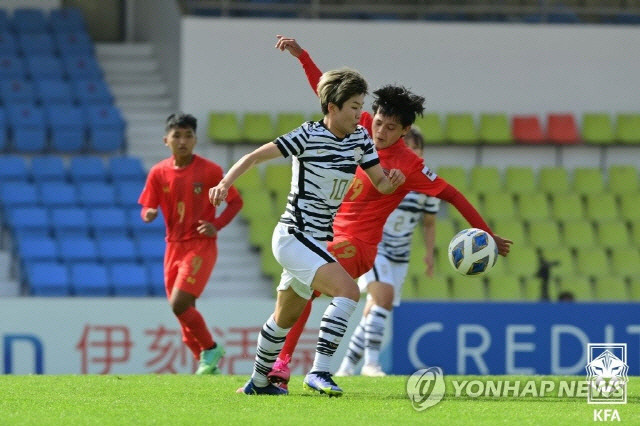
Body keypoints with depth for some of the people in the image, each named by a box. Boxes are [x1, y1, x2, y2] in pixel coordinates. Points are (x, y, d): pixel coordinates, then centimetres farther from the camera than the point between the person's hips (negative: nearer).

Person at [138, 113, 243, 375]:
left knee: (179, 304, -18)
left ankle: (210, 348, 2)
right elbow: (147, 210, 6)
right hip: (174, 246, 5)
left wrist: (217, 226, -14)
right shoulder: (159, 173, 2)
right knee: (182, 310, 6)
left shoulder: (209, 170, -7)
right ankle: (206, 362, 20)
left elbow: (236, 201, 1)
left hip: (201, 246, -5)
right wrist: (149, 214, -18)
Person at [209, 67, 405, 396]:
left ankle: (258, 382, 38)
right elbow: (255, 156, -15)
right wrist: (225, 184, -28)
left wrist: (392, 181, -17)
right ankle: (319, 372, -27)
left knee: (285, 318, 22)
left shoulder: (359, 138, 5)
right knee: (348, 290, -26)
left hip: (317, 242, 9)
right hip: (294, 237, -9)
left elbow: (380, 184, 6)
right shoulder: (309, 136, -15)